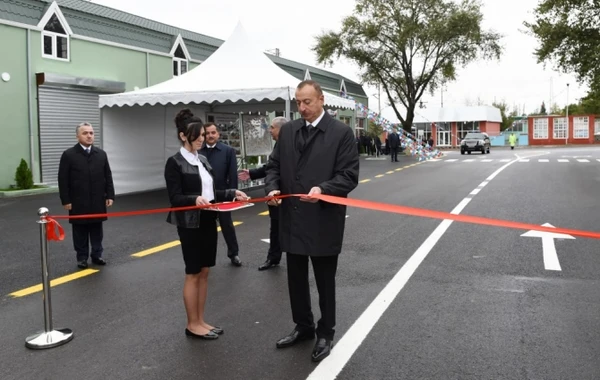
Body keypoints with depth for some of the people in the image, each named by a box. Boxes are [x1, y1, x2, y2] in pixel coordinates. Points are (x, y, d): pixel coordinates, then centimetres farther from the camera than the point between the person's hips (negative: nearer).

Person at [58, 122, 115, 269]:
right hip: (78, 203, -3)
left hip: (97, 202, 3)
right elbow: (63, 180, -5)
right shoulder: (68, 155, -4)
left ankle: (97, 255, 22)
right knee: (80, 232, 7)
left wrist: (110, 195, 2)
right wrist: (65, 200, -9)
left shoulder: (101, 154, 7)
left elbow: (108, 176, 8)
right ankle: (82, 257, 18)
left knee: (97, 230, 11)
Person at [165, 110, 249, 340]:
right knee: (193, 274, 2)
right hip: (190, 224, -7)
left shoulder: (203, 160, 11)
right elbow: (175, 197, -16)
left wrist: (232, 193, 1)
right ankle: (192, 324, 14)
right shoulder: (175, 163, -10)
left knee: (204, 272, 12)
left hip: (208, 221, 7)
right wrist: (195, 199, -33)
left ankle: (200, 320, 23)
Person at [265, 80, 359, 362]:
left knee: (324, 282, 10)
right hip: (292, 220, 5)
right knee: (296, 279, 17)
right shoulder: (287, 131, 8)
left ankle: (325, 334, 29)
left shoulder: (341, 133, -8)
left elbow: (349, 176, -12)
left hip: (323, 222, -5)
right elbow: (274, 165, 12)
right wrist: (272, 188, -9)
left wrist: (323, 189, -28)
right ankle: (303, 327, 38)